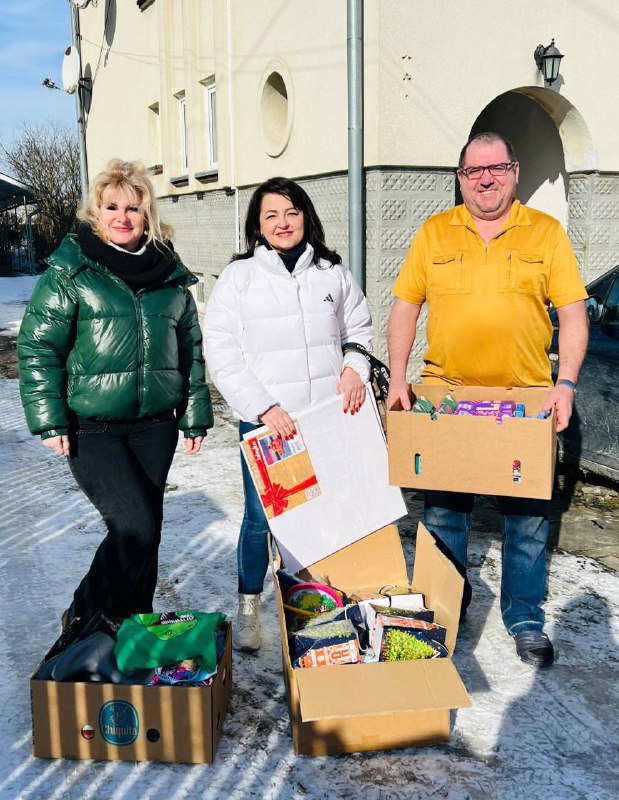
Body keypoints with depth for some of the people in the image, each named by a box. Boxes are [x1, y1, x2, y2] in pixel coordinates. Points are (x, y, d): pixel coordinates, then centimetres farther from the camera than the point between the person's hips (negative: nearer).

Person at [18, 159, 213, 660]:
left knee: (146, 527, 12)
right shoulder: (70, 270, -4)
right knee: (135, 525, -13)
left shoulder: (170, 272, 9)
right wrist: (49, 420, -9)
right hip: (91, 427, -4)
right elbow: (38, 346, -4)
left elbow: (191, 348, 15)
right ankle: (82, 623, 10)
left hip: (155, 424, 5)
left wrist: (196, 415, 12)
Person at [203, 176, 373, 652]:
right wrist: (263, 407, -13)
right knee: (261, 518, -1)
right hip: (265, 423, -2)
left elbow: (360, 329, 19)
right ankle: (249, 607, 20)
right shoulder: (238, 278, 1)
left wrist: (355, 367, -3)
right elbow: (222, 354, -5)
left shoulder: (333, 273, 10)